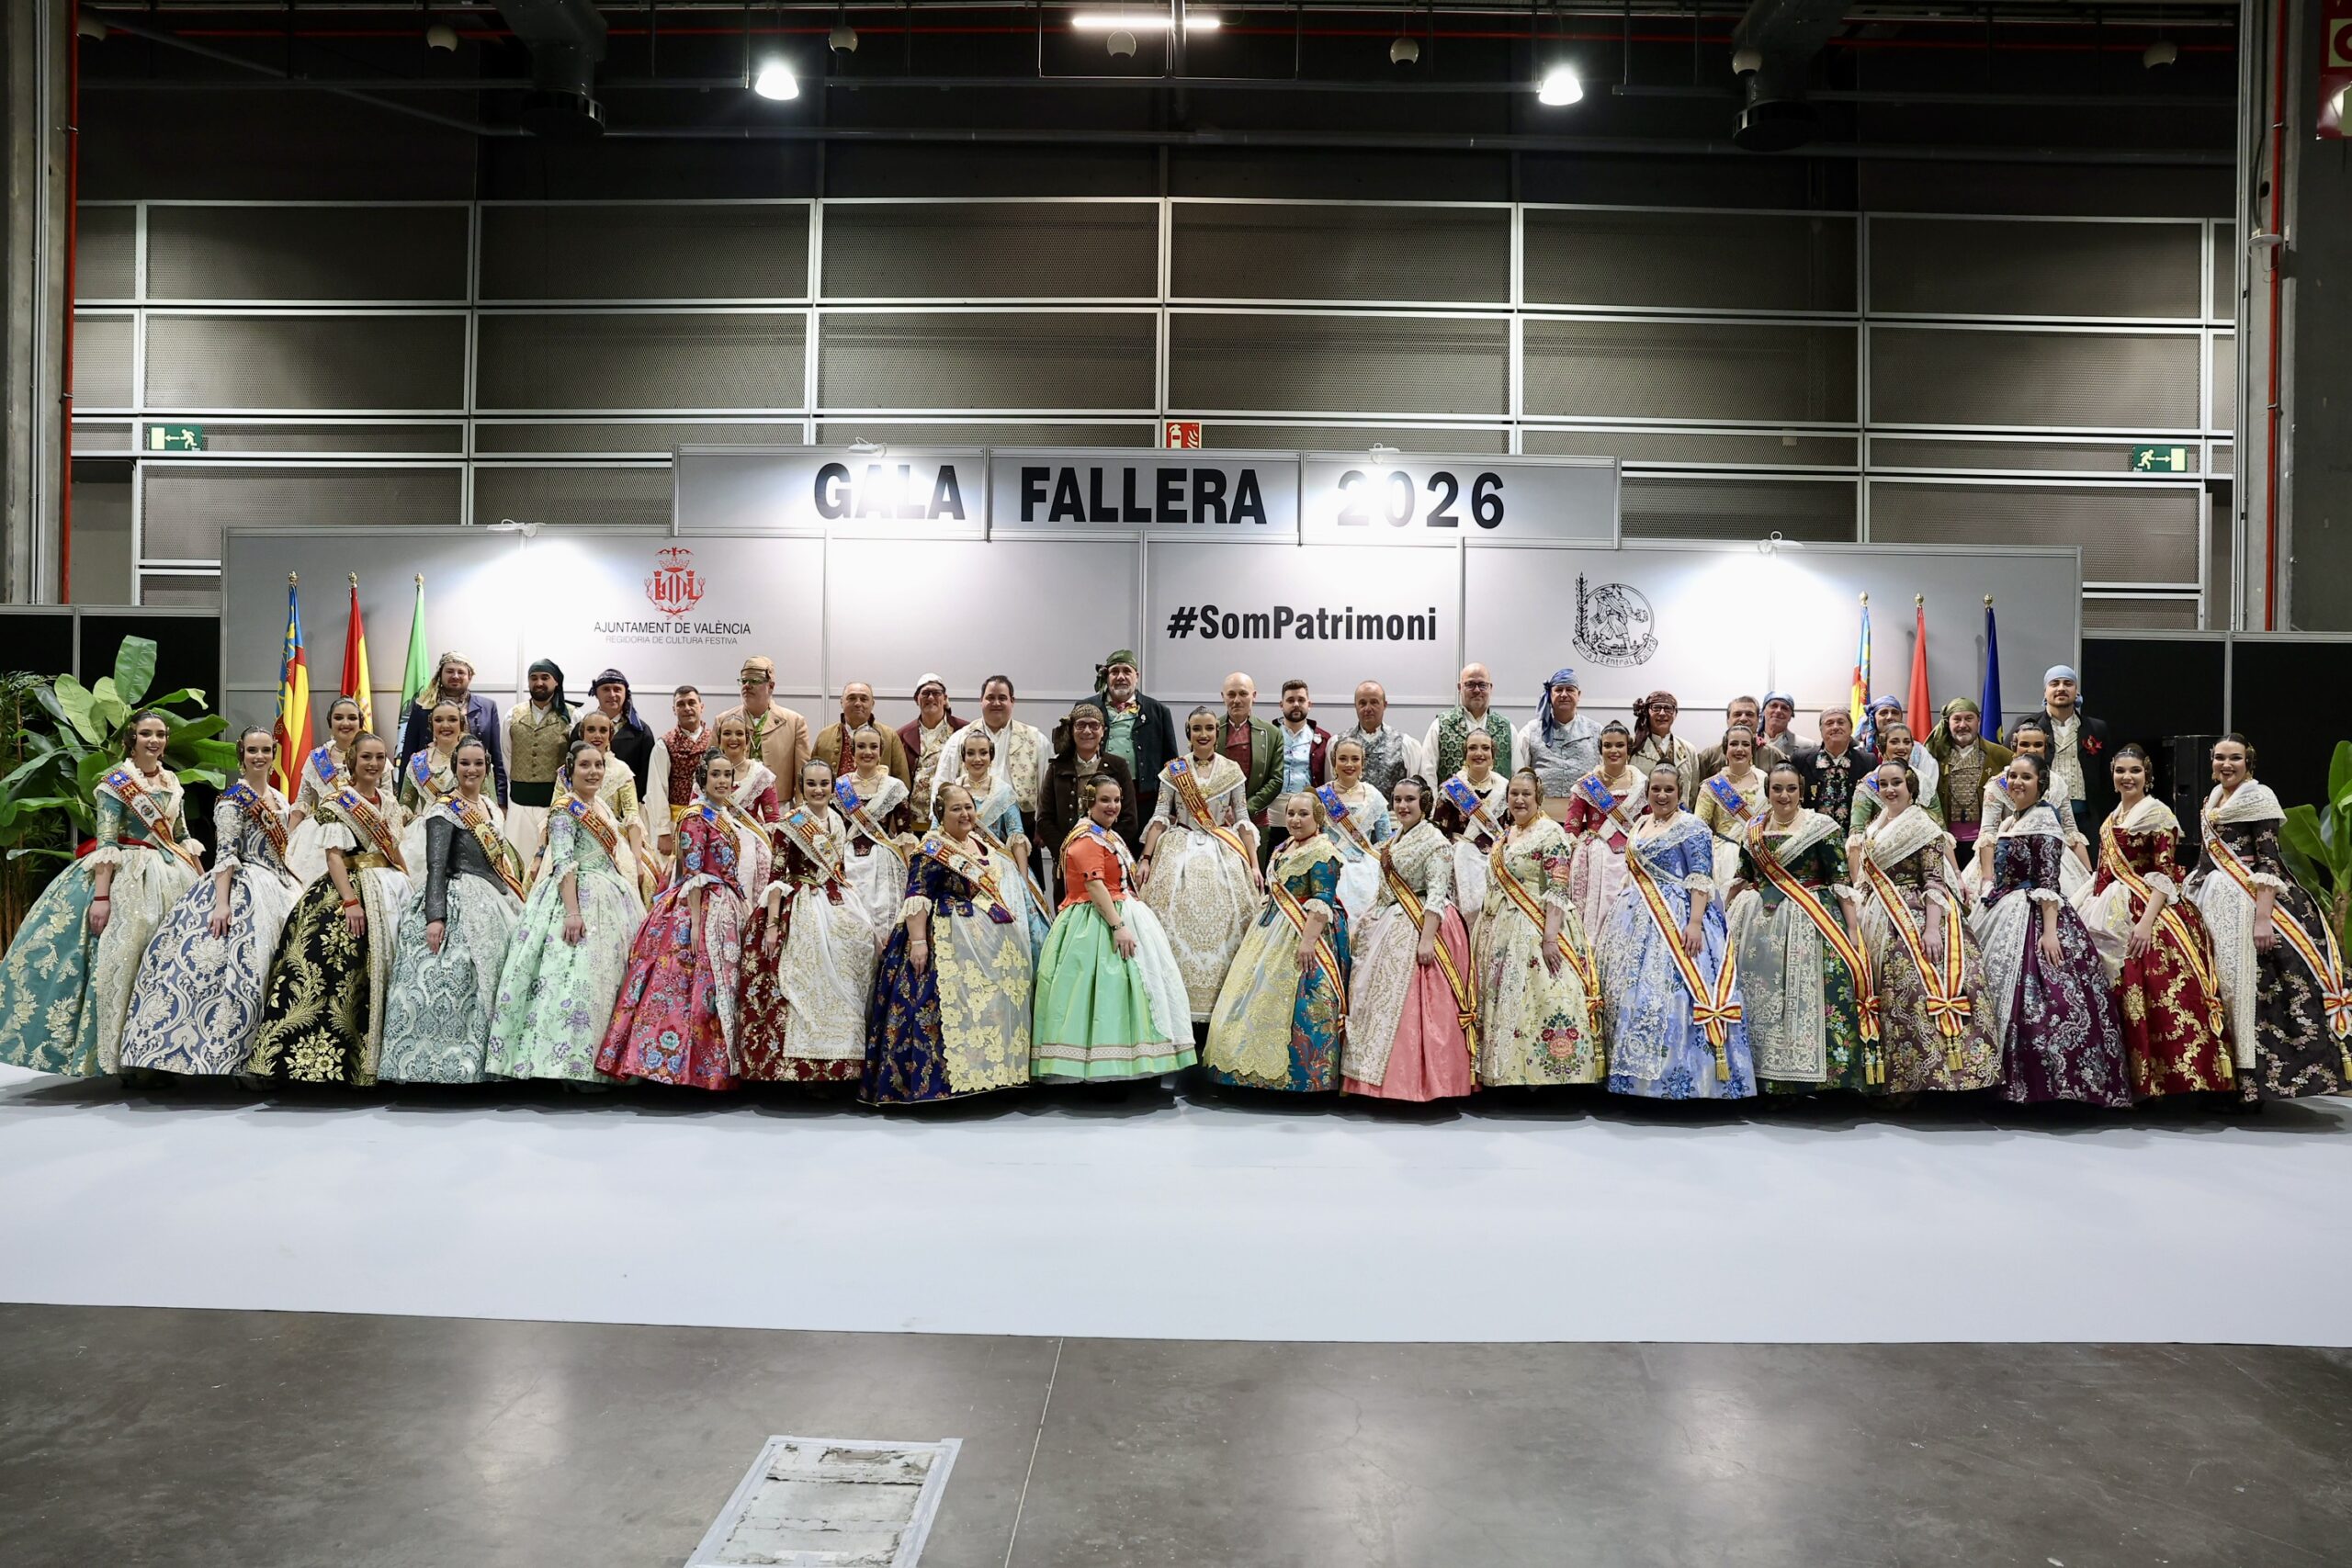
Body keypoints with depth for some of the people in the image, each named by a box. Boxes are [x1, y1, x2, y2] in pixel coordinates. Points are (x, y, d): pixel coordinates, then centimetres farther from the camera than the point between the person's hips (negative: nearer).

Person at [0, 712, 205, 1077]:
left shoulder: (173, 782, 11)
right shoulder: (115, 781, -6)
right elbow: (105, 843, -12)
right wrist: (101, 895, -19)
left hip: (172, 877, 6)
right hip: (128, 879, -6)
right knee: (122, 960, -8)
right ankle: (117, 1053, -2)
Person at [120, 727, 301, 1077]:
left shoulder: (279, 800, 14)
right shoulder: (233, 798, -8)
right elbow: (225, 853, -16)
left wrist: (300, 889, 16)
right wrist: (221, 903, -24)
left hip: (277, 890, 8)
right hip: (240, 891, -8)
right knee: (232, 971, -16)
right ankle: (213, 1058, -13)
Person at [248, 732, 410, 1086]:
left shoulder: (391, 803, 15)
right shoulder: (337, 802, -3)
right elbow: (334, 855, -12)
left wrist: (411, 890, 9)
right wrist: (350, 901, -21)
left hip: (392, 893, 7)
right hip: (348, 889, -7)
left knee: (384, 976, 6)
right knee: (334, 973, -13)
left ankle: (370, 1057, 12)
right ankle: (310, 1061, -11)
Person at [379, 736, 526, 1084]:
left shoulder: (488, 806, 14)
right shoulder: (445, 812, -9)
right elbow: (436, 867, -16)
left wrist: (515, 899, 20)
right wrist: (435, 917, -25)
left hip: (493, 903, 8)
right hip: (458, 904, -8)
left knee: (488, 983, 9)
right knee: (453, 986, -10)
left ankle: (477, 1062, 15)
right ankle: (443, 1066, -5)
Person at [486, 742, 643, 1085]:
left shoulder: (603, 809, 16)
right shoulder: (566, 809, -7)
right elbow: (564, 863, -17)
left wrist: (630, 903, 22)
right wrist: (572, 911, -27)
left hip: (609, 902, 9)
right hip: (578, 899, -9)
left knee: (604, 978, 7)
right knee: (574, 979, -16)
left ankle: (588, 1064, 10)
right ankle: (559, 1062, -15)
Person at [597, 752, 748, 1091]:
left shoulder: (725, 818, 15)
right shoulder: (695, 817, -9)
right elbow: (692, 874, -16)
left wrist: (738, 912, 16)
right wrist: (696, 922, -21)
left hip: (724, 912, 9)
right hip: (699, 909, -9)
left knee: (719, 988, 10)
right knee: (690, 988, -9)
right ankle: (669, 1061, -3)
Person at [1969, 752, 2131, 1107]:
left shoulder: (2043, 819, -9)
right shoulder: (2008, 824, 16)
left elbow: (2048, 882, -16)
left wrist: (2050, 930, -23)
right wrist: (1985, 910, 20)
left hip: (2033, 919, -9)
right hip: (2004, 919, 9)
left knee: (2035, 1002, -12)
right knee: (2006, 996, 8)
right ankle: (2015, 1081, 13)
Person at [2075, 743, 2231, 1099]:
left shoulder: (2159, 814, -6)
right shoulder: (2111, 820, 16)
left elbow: (2164, 874, -13)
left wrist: (2147, 921, -22)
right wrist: (2090, 908, 17)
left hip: (2148, 911, -7)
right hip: (2112, 915, 7)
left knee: (2154, 999, -11)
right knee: (2117, 997, 7)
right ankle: (2129, 1078, 14)